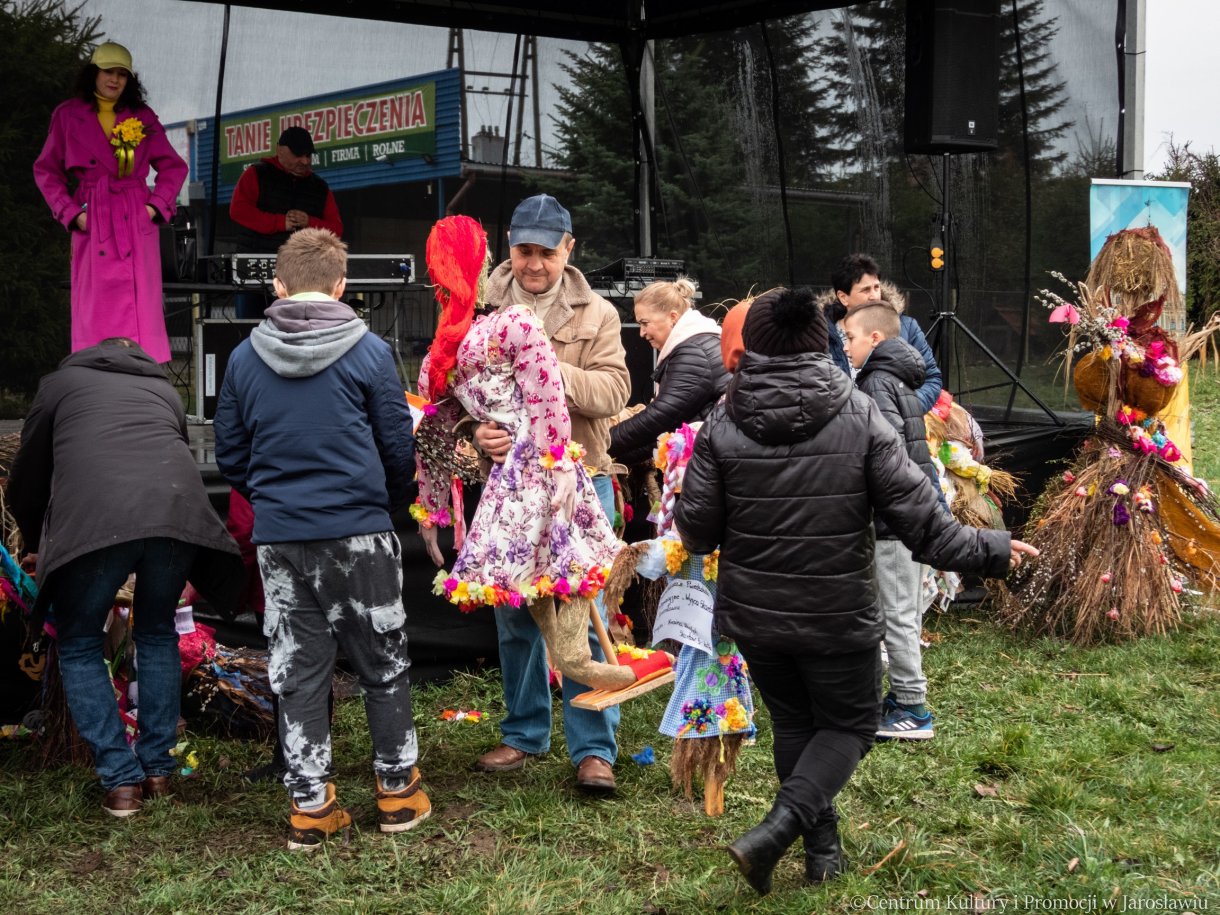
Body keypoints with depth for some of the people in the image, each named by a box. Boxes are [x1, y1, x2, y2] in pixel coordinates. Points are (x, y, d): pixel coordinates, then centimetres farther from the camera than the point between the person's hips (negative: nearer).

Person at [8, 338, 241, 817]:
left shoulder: (61, 381, 28)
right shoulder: (163, 388, 35)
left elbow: (25, 484, 29)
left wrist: (39, 544, 46)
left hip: (93, 520, -3)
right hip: (177, 510, 3)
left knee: (79, 647, 16)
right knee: (157, 634, 26)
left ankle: (121, 781, 10)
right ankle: (158, 770, 25)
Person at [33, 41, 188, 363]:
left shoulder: (143, 118, 9)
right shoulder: (67, 116, 7)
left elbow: (174, 167, 14)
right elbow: (45, 171, 10)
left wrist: (157, 206, 0)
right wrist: (70, 213, -1)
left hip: (136, 223, 1)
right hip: (92, 224, 0)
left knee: (141, 307, -4)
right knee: (95, 310, -2)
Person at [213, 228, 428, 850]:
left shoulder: (244, 358, 2)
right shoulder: (369, 352, -6)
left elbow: (230, 457, 8)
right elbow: (400, 449, -1)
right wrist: (391, 505, 18)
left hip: (278, 537, 2)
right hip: (359, 534, -2)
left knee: (296, 671, 9)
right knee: (383, 665, 11)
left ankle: (310, 806, 13)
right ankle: (398, 790, 20)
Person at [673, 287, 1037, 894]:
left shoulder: (722, 425, -8)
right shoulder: (859, 417, -11)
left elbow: (696, 530, -5)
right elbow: (917, 516, -11)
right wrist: (987, 552, 5)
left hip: (754, 615, 2)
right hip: (838, 615, -2)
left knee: (794, 723, 22)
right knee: (849, 724, 16)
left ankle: (823, 848, 29)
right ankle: (776, 829, -4)